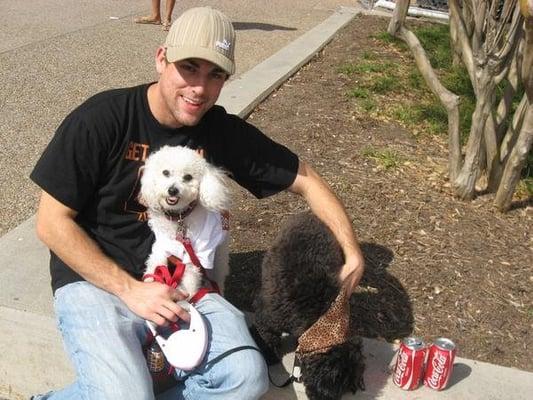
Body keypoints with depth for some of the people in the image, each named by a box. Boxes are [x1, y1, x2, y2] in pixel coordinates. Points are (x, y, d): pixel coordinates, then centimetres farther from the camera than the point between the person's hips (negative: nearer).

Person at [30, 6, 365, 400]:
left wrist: (352, 252, -3)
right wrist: (130, 289, -17)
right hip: (93, 280, -3)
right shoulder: (101, 119, -14)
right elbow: (52, 222, -11)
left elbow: (305, 179, 6)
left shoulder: (225, 132, -3)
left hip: (178, 282, 4)